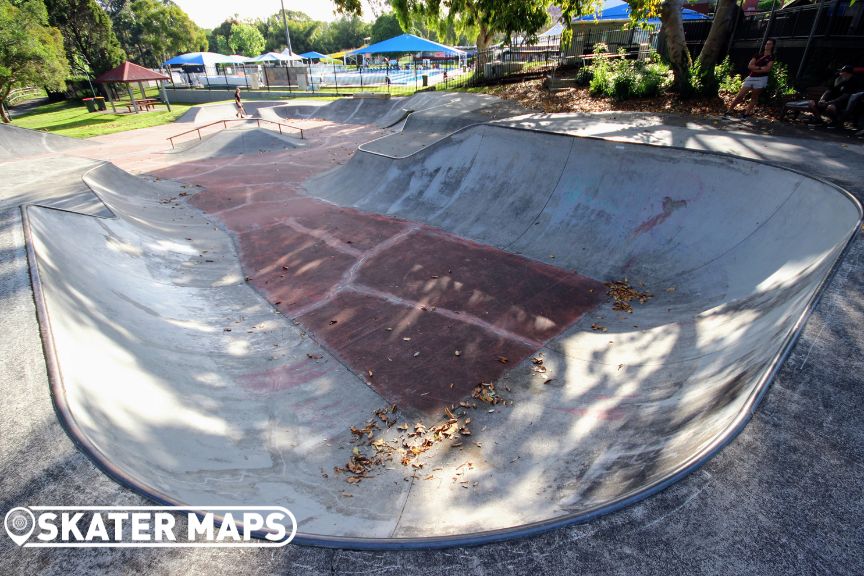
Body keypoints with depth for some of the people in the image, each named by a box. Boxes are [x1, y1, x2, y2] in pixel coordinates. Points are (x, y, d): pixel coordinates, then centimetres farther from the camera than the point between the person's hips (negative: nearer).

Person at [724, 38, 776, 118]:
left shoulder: (771, 57, 1)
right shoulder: (758, 55, 13)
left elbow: (767, 69, -11)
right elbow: (749, 66, 2)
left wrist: (755, 69, -7)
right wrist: (760, 68, -9)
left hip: (761, 79, -4)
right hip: (751, 77, 4)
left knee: (754, 97, 1)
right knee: (740, 95, -3)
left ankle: (746, 113, 4)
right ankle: (729, 110, 0)